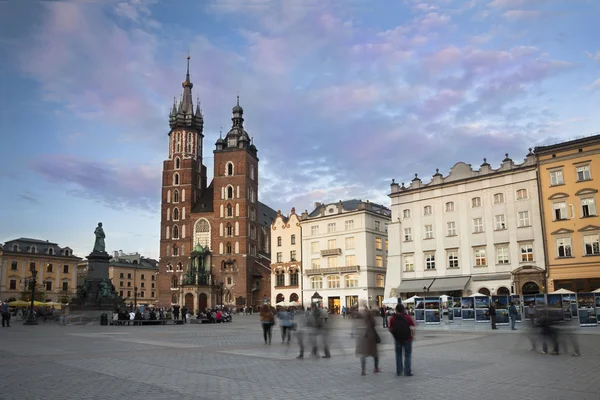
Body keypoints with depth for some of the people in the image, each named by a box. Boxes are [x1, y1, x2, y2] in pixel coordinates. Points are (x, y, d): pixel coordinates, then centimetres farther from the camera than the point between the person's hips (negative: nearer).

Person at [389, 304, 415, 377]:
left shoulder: (392, 319, -3)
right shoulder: (408, 317, -8)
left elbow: (390, 329, 1)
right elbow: (412, 328, -12)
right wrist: (413, 336, 3)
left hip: (397, 339, 2)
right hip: (407, 339, -2)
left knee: (398, 355, 15)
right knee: (407, 355, 8)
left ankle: (399, 372, 15)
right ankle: (407, 372, 4)